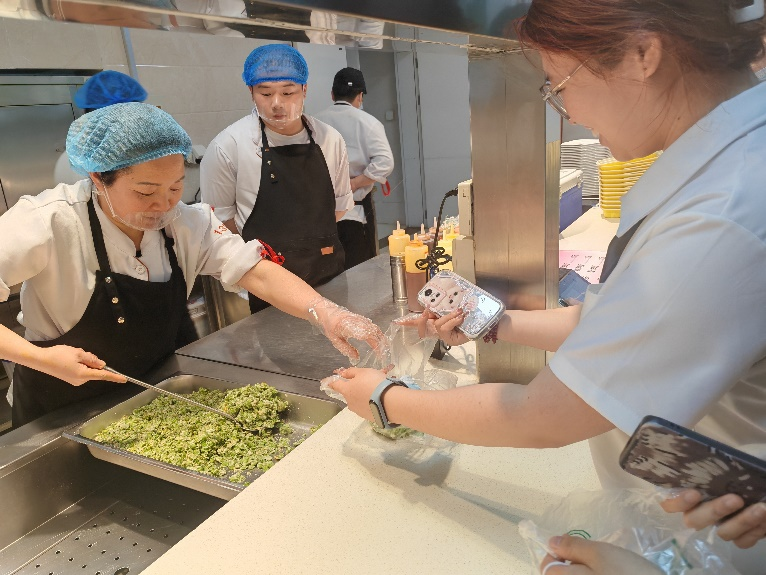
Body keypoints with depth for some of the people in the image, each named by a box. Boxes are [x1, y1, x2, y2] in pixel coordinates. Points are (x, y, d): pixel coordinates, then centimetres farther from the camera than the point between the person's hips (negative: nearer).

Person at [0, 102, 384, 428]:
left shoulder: (187, 223, -14)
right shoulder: (50, 223, -25)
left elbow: (257, 273, -24)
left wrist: (323, 312, -39)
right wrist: (37, 357, -36)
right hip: (63, 416, -3)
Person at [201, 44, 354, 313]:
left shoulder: (330, 139, -1)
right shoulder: (227, 146, -12)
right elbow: (221, 215, -3)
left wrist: (307, 238, 3)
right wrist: (262, 247, -1)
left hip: (329, 275, 4)